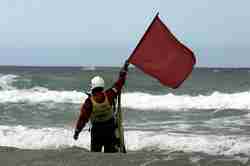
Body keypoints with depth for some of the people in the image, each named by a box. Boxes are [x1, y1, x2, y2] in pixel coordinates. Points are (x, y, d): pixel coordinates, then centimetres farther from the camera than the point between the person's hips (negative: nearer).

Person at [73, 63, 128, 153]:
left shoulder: (89, 102, -18)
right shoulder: (108, 95, -13)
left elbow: (83, 118, -15)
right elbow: (119, 84, -3)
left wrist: (77, 131, -5)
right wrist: (124, 69, 9)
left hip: (96, 130, -2)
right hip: (110, 128, 2)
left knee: (95, 152, 8)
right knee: (110, 151, 10)